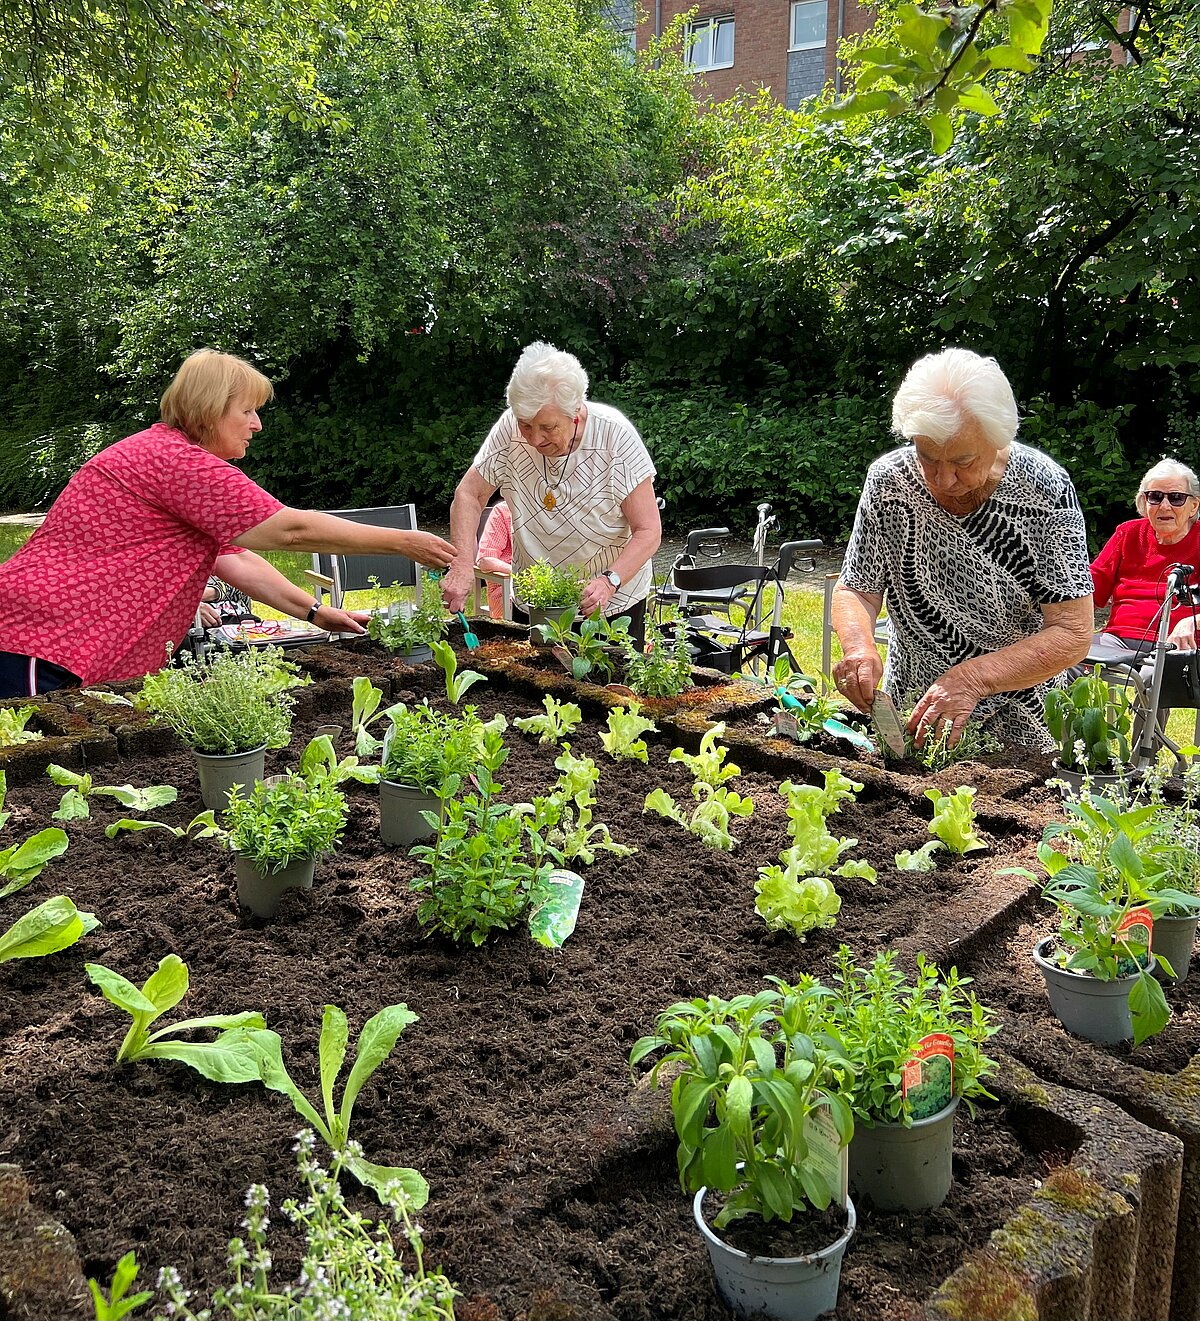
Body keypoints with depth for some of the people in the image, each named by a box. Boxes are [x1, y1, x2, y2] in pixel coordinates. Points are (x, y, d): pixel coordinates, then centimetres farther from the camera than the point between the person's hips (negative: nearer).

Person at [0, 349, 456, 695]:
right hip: (45, 642, -11)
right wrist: (403, 543, -11)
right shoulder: (177, 461, -16)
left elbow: (232, 558, 16)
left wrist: (314, 613, 10)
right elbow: (292, 529, -17)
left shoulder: (167, 454, 19)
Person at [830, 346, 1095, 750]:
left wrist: (971, 679, -30)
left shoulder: (1045, 489, -16)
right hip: (910, 711, 2)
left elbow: (1073, 633, -17)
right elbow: (856, 590, -1)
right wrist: (858, 646, -24)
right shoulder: (887, 480, -9)